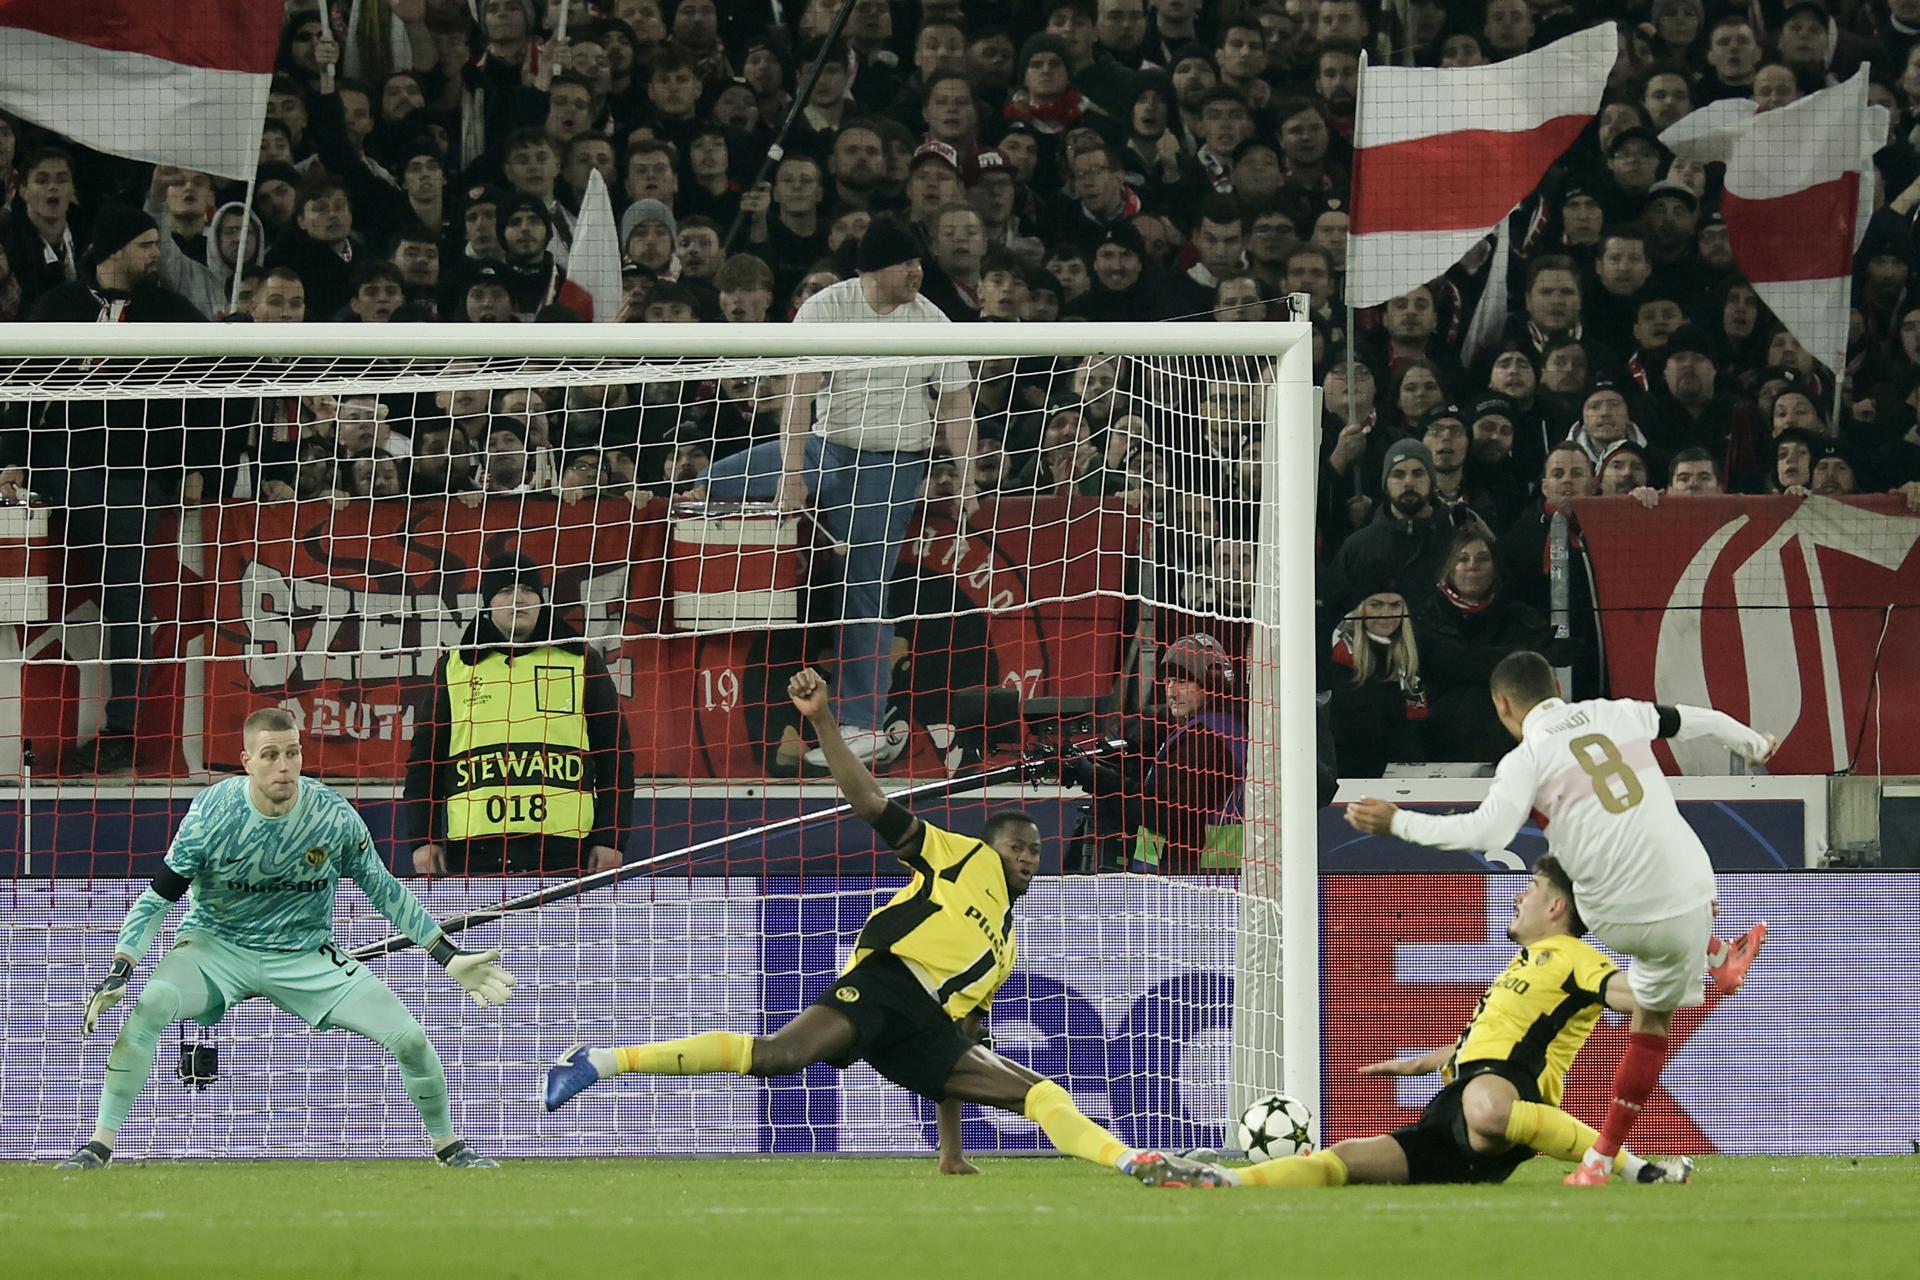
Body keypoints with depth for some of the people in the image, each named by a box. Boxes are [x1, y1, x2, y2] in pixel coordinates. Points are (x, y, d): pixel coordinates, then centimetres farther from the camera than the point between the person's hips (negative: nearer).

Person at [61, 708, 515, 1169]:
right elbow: (157, 898, -12)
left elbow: (382, 890, 1)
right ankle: (100, 1144, -24)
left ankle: (447, 1145, 18)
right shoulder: (211, 813, -18)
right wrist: (118, 973, -25)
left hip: (305, 954, 2)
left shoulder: (334, 815, -13)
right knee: (150, 1004, -33)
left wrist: (449, 957, 0)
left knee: (410, 1038, -10)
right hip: (218, 944, -2)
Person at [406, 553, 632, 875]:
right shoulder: (453, 668, 12)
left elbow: (614, 755, 9)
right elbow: (425, 758, 13)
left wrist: (609, 838, 1)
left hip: (561, 842, -1)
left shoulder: (582, 663, 9)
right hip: (474, 844, 1)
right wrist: (423, 839, 5)